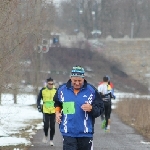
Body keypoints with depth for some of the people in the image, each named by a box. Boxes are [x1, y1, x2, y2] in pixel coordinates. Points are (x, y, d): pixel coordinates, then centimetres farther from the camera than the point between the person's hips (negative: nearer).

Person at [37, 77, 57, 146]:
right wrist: (39, 106, -1)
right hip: (45, 111, -1)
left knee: (52, 126, 2)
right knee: (46, 125, -10)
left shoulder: (56, 90, 0)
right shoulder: (43, 90, -3)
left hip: (53, 111, 1)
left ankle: (51, 140, 15)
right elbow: (38, 99, 9)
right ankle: (45, 135, 20)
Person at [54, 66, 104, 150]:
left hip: (85, 133, 1)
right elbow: (57, 103, 22)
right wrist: (57, 112, 4)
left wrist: (91, 108, -19)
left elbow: (100, 109, 0)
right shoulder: (62, 89, 2)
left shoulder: (92, 91, -2)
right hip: (68, 133, 0)